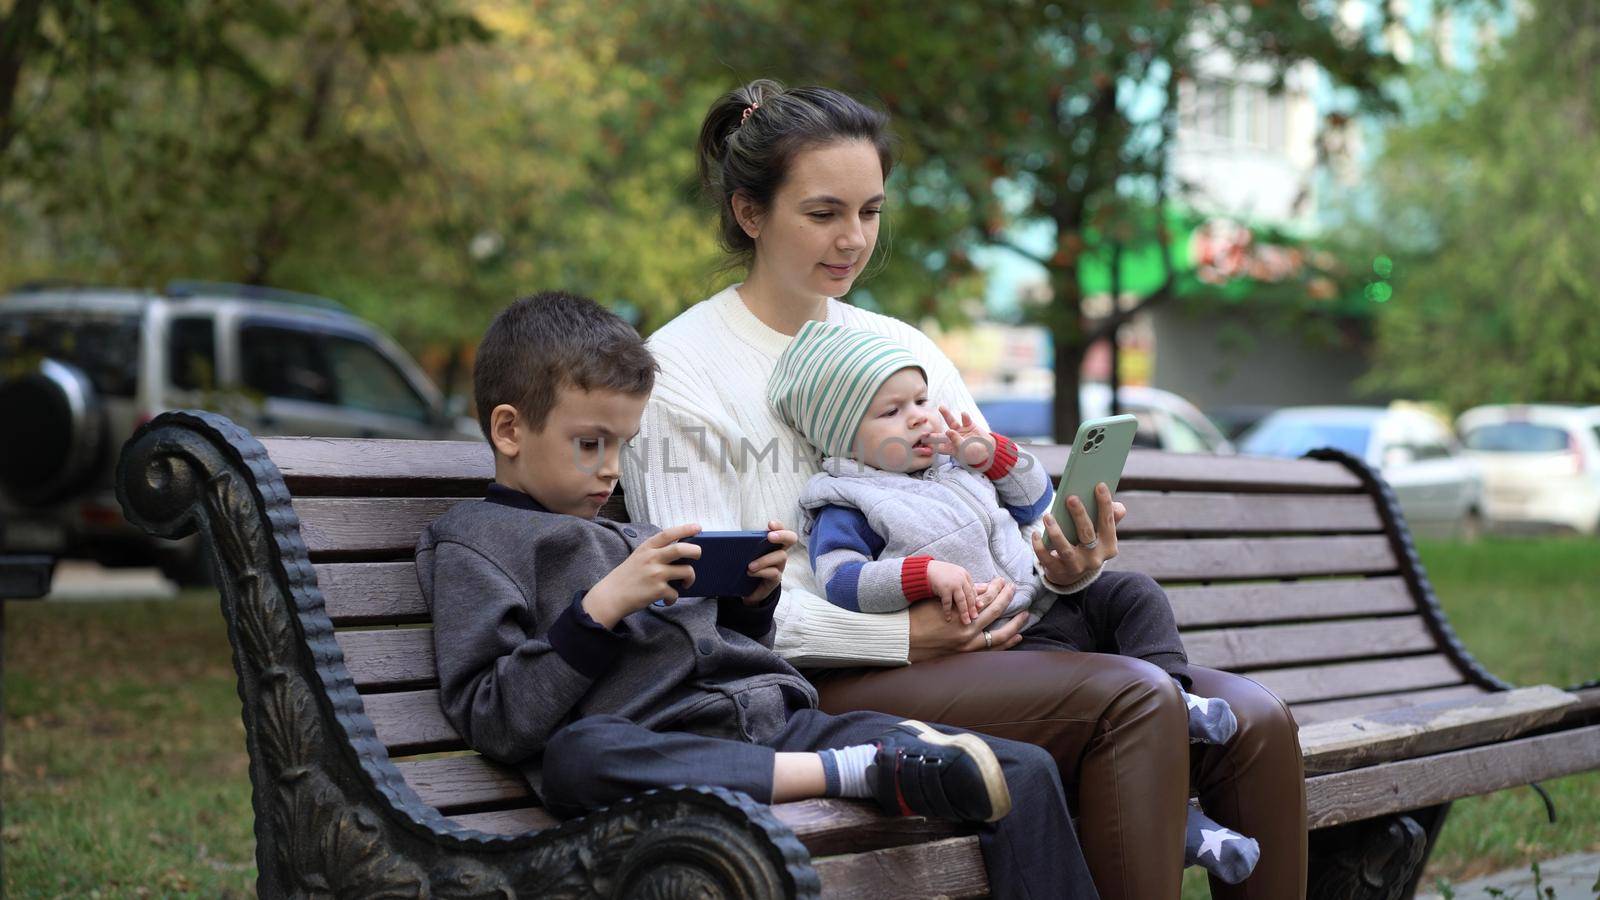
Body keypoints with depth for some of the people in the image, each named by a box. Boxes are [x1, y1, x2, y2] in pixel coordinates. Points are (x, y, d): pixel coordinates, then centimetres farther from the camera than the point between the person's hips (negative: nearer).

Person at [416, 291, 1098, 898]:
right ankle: (865, 771, -39)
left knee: (1026, 775, -9)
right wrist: (602, 607, -11)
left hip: (781, 722, 6)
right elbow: (491, 722, -5)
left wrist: (753, 601, 12)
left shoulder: (629, 540, 30)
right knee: (576, 756, -43)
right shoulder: (473, 541, 10)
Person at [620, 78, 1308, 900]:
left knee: (1255, 722, -13)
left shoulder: (904, 347, 20)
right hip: (820, 679, -6)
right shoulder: (676, 369, 0)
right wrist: (900, 634, -19)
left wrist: (1063, 563, -8)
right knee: (1132, 699, -28)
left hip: (966, 643, 7)